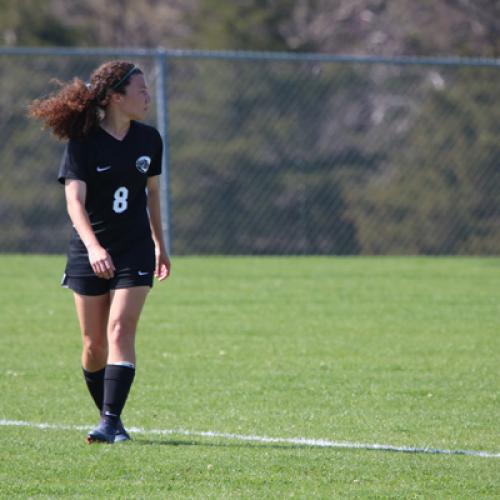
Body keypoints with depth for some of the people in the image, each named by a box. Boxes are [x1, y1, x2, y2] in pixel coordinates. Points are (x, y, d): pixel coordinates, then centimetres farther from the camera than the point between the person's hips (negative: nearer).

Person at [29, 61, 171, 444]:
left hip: (135, 250, 2)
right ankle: (109, 416, 21)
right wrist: (93, 247, -36)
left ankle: (111, 420, -20)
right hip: (90, 253, -2)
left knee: (120, 330, -15)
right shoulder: (83, 143, -11)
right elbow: (74, 200, -21)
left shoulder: (148, 139, 3)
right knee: (94, 345, 3)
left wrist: (159, 244, 24)